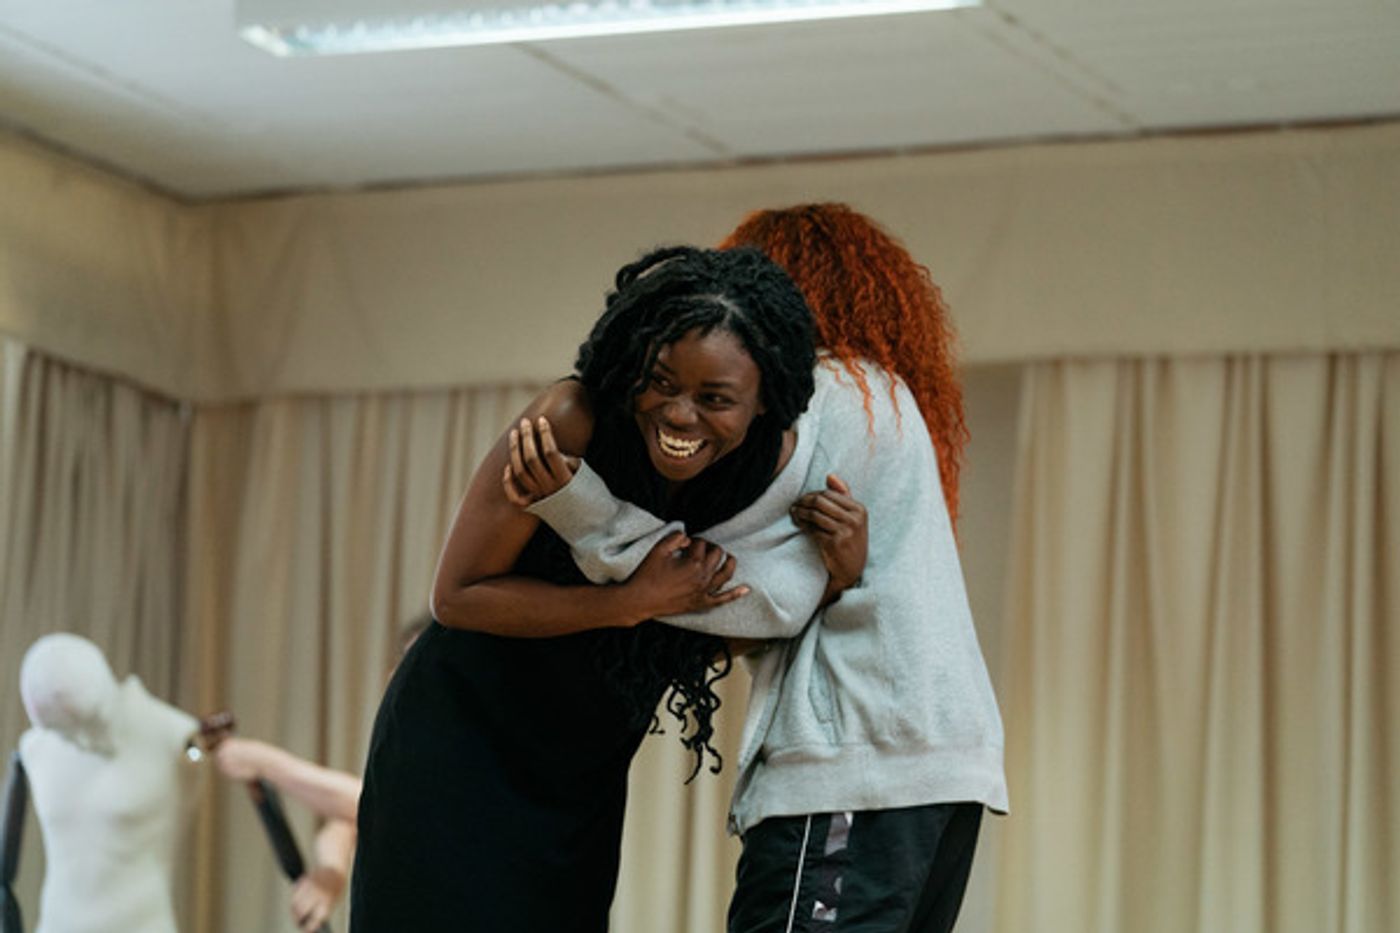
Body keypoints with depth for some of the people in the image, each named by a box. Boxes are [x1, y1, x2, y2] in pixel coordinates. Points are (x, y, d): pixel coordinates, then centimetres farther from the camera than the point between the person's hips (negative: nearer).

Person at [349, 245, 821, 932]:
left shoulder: (774, 464, -10)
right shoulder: (571, 421, -24)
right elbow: (456, 596, -20)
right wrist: (631, 603, -29)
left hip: (583, 778, 5)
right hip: (462, 740, -5)